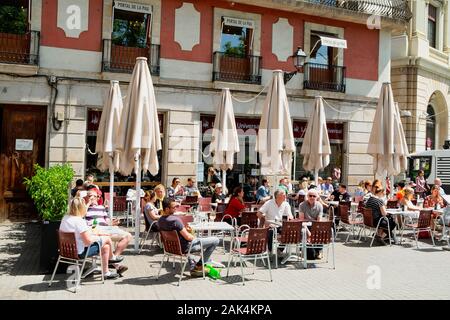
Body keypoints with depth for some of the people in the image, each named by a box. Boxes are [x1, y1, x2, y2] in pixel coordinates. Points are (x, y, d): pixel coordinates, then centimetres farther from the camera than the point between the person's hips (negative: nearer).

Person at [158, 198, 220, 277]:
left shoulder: (160, 220, -3)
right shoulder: (175, 220, -29)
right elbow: (188, 237, -25)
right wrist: (194, 237, -4)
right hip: (184, 248, -9)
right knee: (215, 240, -4)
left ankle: (193, 268, 33)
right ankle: (199, 266, 11)